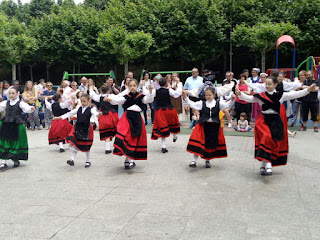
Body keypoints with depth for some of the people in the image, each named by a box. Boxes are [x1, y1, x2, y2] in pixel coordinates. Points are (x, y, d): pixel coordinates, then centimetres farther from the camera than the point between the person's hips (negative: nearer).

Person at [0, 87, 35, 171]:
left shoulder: (20, 103, -5)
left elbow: (27, 108, -20)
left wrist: (31, 108, -41)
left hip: (17, 126, -3)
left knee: (16, 143, 7)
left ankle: (16, 160, 27)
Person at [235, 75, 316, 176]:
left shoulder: (281, 95, 4)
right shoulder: (261, 96, 1)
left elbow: (295, 95, 2)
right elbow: (248, 98, -3)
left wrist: (308, 90, -6)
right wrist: (240, 94, -19)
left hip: (276, 122, 2)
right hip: (264, 121, -2)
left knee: (275, 144, 4)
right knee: (266, 138, -25)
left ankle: (264, 165, 17)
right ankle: (267, 163, -19)